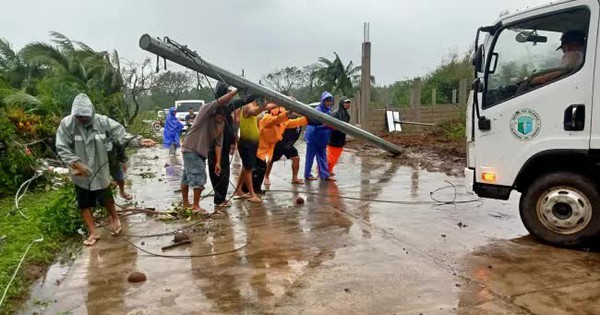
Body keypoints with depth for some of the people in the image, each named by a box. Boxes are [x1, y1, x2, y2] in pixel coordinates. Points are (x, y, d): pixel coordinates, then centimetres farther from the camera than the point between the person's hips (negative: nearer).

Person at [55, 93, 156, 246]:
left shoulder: (102, 121, -16)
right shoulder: (66, 124, -16)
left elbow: (121, 135, -15)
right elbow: (62, 149, -14)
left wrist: (139, 141, -30)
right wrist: (76, 163, -25)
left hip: (100, 170, -1)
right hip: (80, 173, 1)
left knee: (106, 199, 17)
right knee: (84, 204, 12)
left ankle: (114, 218, 46)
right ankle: (93, 232, 28)